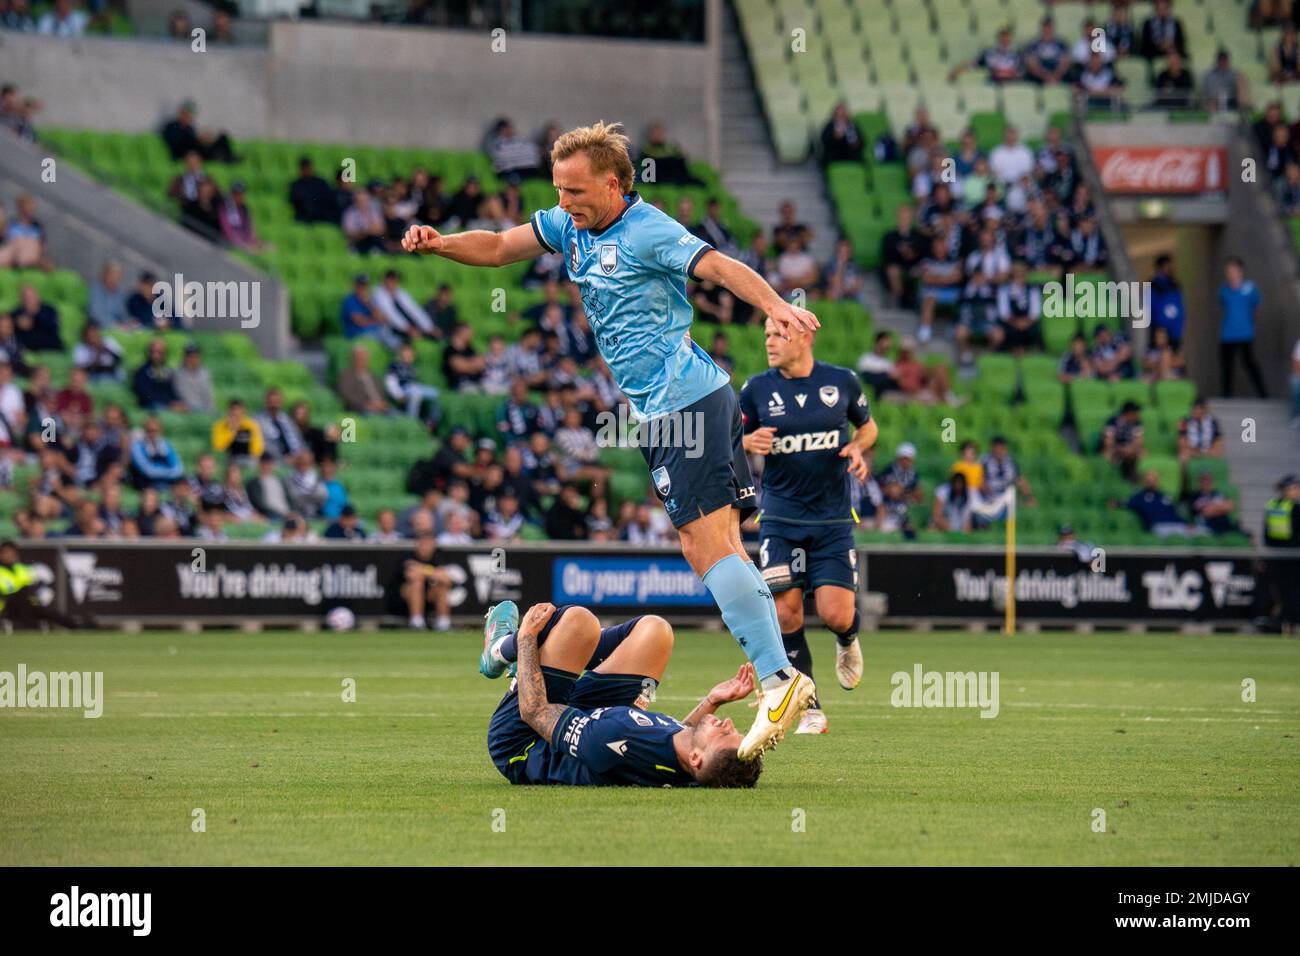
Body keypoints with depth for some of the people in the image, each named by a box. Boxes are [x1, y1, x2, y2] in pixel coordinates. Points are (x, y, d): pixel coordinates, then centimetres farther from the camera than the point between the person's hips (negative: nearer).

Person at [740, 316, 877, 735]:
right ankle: (809, 708, 3)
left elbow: (867, 425, 16)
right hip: (781, 517, 1)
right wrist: (749, 442, -13)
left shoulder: (842, 381, 0)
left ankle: (847, 642, 29)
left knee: (836, 615, -10)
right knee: (786, 613, -10)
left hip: (833, 518, -1)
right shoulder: (757, 389, -1)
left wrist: (858, 447, -6)